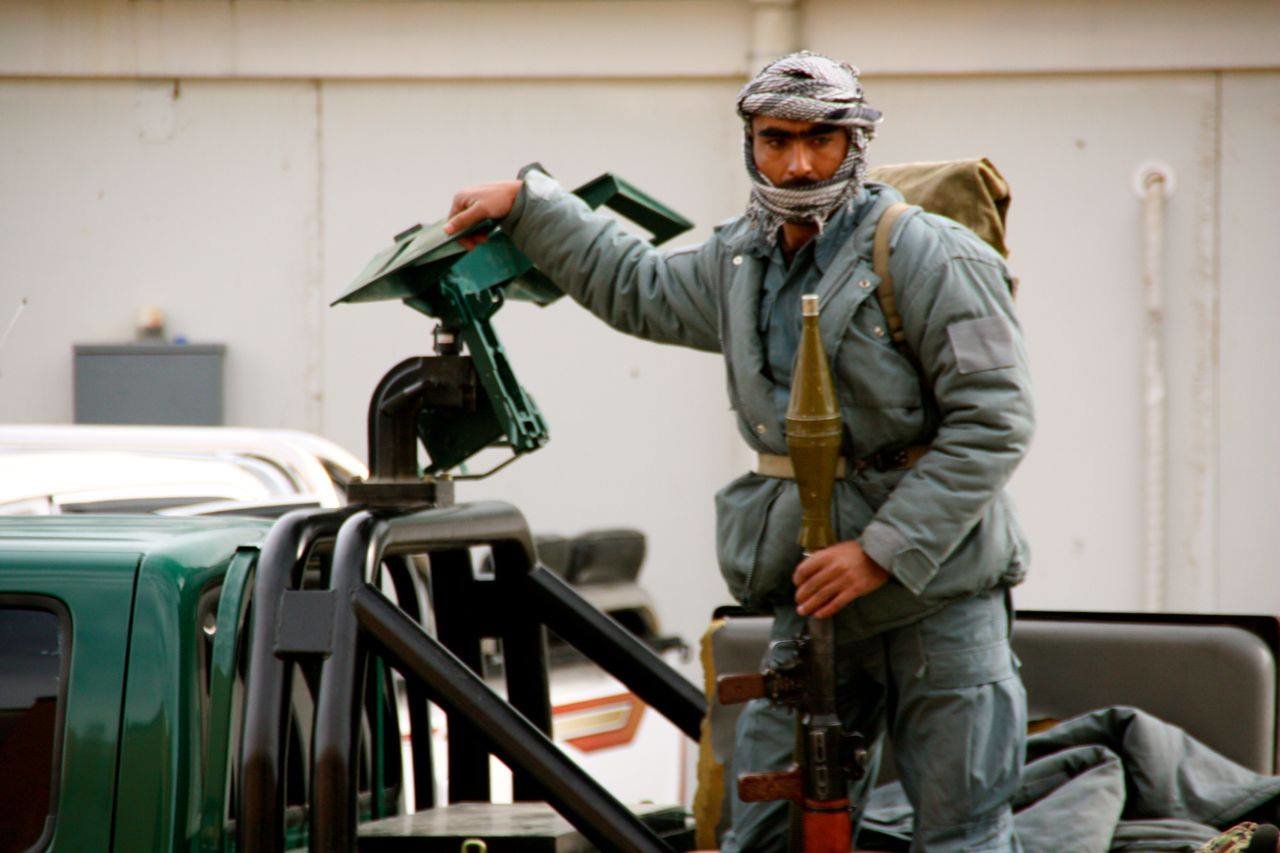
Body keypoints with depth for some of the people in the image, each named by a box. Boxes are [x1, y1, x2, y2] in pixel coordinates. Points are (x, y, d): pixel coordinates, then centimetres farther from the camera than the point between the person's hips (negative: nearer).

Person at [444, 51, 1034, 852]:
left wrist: (883, 552, -19)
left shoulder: (930, 259, -12)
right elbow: (637, 285, 33)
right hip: (814, 600, 6)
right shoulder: (740, 265, 12)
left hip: (940, 596, -6)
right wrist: (526, 204, 31)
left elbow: (992, 420, -17)